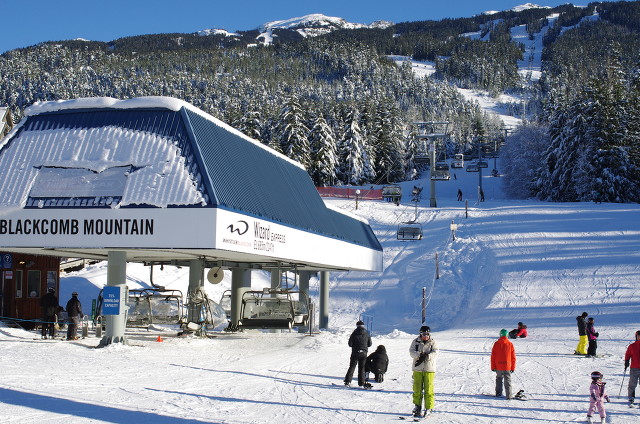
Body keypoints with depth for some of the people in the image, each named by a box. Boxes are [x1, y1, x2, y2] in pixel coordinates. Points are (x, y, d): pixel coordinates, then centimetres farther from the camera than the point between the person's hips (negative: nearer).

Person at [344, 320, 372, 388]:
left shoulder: (354, 333, -7)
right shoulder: (366, 333, -1)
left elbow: (350, 344, -6)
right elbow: (369, 344, 4)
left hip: (355, 352, -1)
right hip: (363, 353, 1)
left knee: (352, 367, 8)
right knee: (362, 368, 10)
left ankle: (347, 381, 1)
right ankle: (361, 383, 7)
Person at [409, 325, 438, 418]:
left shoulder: (433, 342, 4)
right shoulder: (416, 342, 6)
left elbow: (435, 353, -9)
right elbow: (411, 352, -6)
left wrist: (426, 357, -26)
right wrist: (419, 355, -25)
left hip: (429, 369, -1)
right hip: (417, 369, 1)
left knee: (428, 389, -4)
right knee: (417, 389, 5)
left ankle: (429, 408, 3)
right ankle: (417, 406, 19)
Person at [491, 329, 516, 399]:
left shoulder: (496, 344, -3)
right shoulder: (510, 344, -3)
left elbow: (493, 356, 0)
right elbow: (513, 357, 0)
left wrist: (493, 367, 7)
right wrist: (513, 367, 8)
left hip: (498, 367, 1)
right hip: (507, 367, -1)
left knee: (499, 379, 18)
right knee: (507, 381, 4)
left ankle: (498, 393, 18)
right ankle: (508, 395, -2)